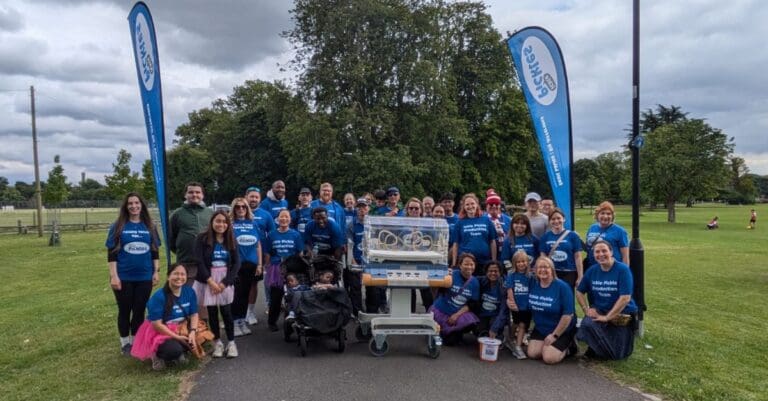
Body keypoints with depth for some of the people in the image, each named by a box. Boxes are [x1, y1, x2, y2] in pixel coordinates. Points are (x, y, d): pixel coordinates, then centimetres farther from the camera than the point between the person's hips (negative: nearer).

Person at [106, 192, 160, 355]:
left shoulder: (150, 226, 5)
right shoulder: (118, 226, -3)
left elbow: (155, 252, 9)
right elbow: (112, 253, -4)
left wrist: (156, 272, 4)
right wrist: (113, 275, -10)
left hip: (144, 277, 2)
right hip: (124, 277, -2)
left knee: (139, 310, 10)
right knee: (124, 310, 9)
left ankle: (135, 341, 24)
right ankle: (125, 343, 24)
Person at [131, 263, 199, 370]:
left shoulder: (190, 291, -6)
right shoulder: (159, 296, -21)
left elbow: (194, 314, -1)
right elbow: (156, 324, -20)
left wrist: (192, 332, -20)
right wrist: (177, 337, -24)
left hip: (182, 329, 6)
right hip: (160, 332, -6)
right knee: (175, 350, -33)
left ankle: (177, 353, 8)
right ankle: (157, 354, 2)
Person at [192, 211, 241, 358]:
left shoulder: (231, 240, 3)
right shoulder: (202, 238, -4)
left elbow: (236, 263, -1)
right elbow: (199, 262, -10)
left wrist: (225, 282, -10)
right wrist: (211, 281, -15)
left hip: (225, 281, 1)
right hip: (208, 280, -1)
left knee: (226, 312, 0)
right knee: (212, 312, 4)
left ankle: (231, 342, 12)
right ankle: (217, 342, 17)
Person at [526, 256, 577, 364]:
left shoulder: (562, 287, -18)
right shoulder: (532, 284, -4)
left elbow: (568, 315, -18)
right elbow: (530, 307, 12)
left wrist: (554, 335, -16)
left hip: (562, 330, -5)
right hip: (540, 328, 5)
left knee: (549, 358, -18)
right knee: (532, 354, -11)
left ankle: (567, 348, 10)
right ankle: (548, 346, 17)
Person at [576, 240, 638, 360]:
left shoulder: (623, 269, -16)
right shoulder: (591, 270, -2)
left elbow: (625, 298, -22)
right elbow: (579, 292, 8)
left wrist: (607, 317, -23)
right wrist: (586, 309, -7)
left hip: (621, 313, -2)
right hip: (599, 311, 2)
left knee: (618, 355, -2)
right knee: (587, 324, -32)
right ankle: (596, 348, 1)